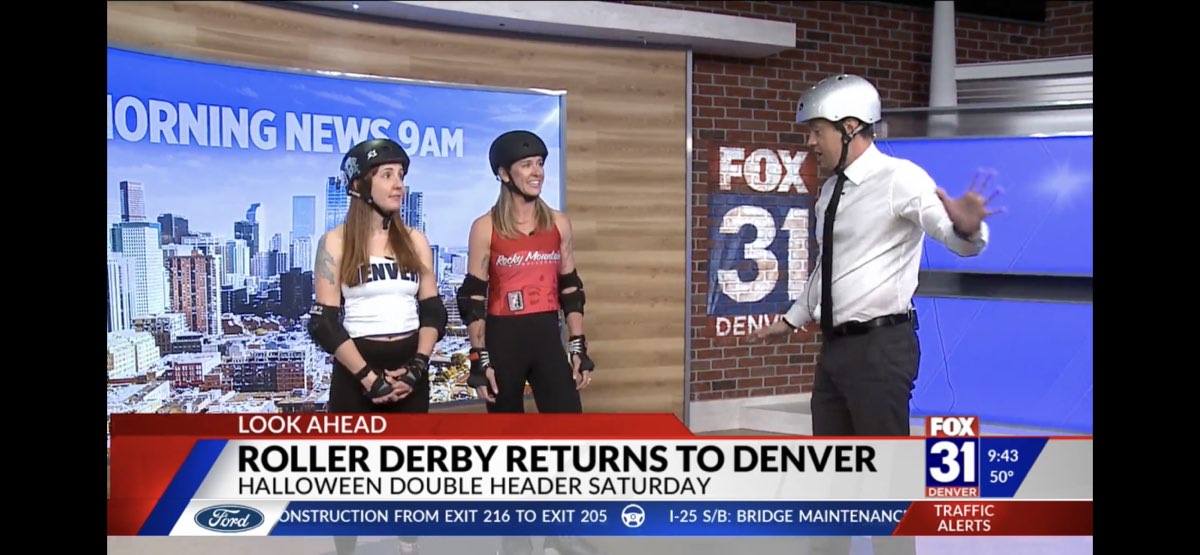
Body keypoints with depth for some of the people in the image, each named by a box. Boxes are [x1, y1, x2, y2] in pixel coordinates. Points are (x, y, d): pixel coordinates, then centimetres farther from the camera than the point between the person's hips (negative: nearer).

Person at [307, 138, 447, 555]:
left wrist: (417, 367, -9)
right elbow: (325, 323, -10)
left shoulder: (415, 240, 7)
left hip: (411, 369, 4)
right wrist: (369, 376, -15)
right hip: (357, 370, -3)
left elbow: (433, 312, 5)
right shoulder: (336, 242, -4)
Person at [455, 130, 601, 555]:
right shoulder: (486, 228, -3)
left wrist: (579, 347, 6)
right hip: (503, 340, -3)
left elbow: (571, 290, 11)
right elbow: (473, 299, -4)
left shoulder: (558, 223, 7)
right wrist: (480, 359, -9)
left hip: (547, 337, 3)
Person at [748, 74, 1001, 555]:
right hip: (836, 346, 8)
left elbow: (959, 241, -24)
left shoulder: (900, 178, -12)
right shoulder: (832, 191, 12)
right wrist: (792, 319, 29)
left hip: (880, 347, -8)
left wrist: (966, 227, -46)